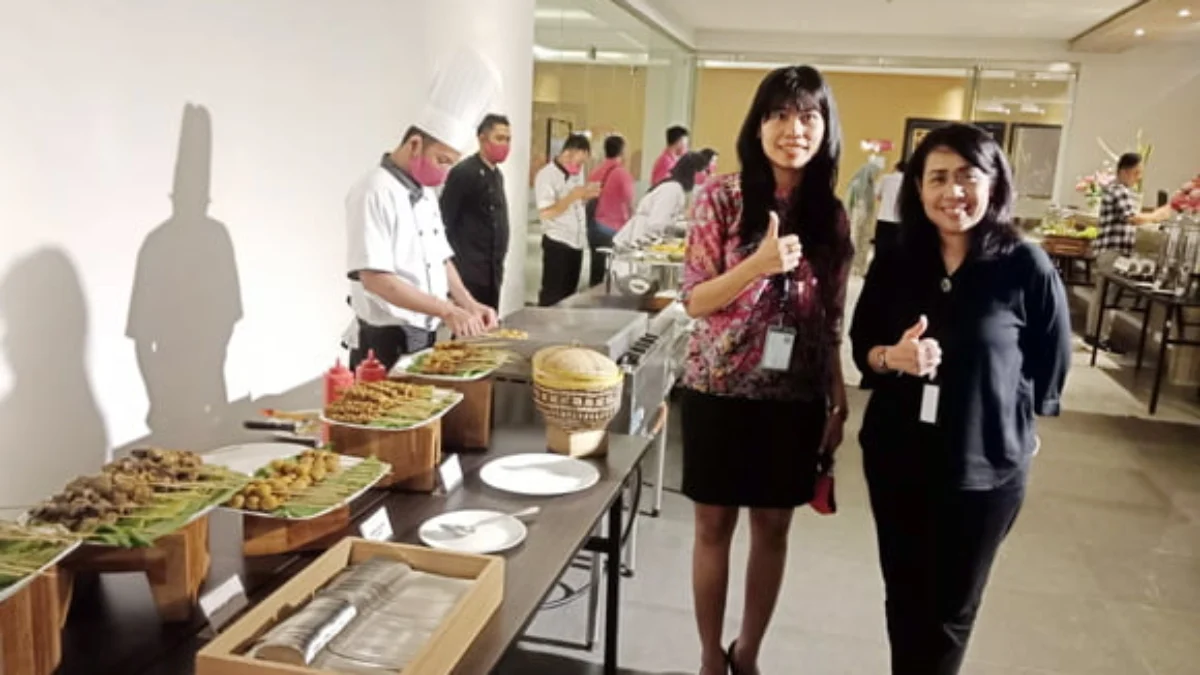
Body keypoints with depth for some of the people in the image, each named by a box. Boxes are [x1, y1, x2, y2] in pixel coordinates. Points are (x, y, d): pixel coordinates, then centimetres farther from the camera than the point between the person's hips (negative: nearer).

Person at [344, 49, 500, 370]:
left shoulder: (425, 192, 12)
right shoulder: (375, 192, -17)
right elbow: (374, 278, -24)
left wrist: (469, 304, 2)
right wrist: (446, 310, -27)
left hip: (424, 338, 9)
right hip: (385, 343, -9)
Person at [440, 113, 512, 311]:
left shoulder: (497, 175, 15)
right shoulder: (462, 173, -11)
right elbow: (445, 221, -13)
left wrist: (498, 261, 15)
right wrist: (455, 262, -13)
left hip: (492, 270, 8)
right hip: (469, 271, -8)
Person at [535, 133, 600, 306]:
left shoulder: (577, 172, 10)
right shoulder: (546, 175, -14)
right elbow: (545, 213, -21)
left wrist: (585, 196, -1)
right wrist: (572, 196, -25)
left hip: (576, 242, 8)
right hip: (557, 244, -8)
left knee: (569, 292, 13)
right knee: (552, 295, -2)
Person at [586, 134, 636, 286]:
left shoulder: (595, 171, 7)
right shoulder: (622, 173, -10)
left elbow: (590, 200, 12)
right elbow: (628, 204, -9)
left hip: (594, 225, 6)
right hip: (613, 228, -6)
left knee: (597, 267, 11)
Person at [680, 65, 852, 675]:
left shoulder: (831, 216, 3)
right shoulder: (722, 197, -7)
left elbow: (831, 321, 7)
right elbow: (693, 300, -8)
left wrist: (838, 399, 5)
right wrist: (760, 264, -22)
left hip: (796, 397, 3)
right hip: (720, 389, -3)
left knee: (773, 528, 14)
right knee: (714, 525, 10)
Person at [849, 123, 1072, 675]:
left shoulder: (1027, 267, -12)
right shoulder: (895, 262, -2)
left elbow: (1050, 371, -3)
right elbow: (861, 346, 6)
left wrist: (1002, 421, 0)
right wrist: (892, 357, -14)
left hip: (986, 467, -3)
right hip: (893, 457, 3)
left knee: (948, 613, 12)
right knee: (903, 598, 17)